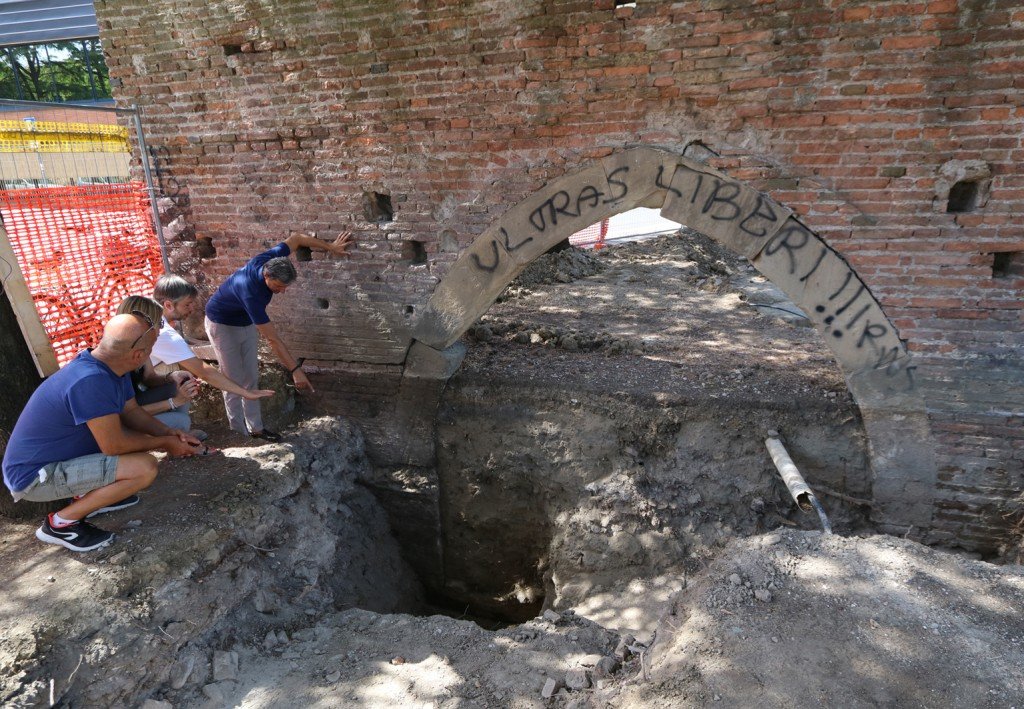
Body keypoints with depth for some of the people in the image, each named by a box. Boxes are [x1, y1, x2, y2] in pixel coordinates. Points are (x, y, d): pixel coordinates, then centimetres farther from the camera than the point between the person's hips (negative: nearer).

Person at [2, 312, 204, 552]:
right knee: (145, 468, -24)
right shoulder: (90, 380, -33)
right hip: (35, 476, -9)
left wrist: (170, 433, -5)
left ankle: (88, 496, 16)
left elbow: (132, 412, 9)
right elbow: (114, 445, -28)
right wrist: (164, 443, -13)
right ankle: (60, 523, -6)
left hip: (56, 455, 9)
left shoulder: (110, 367, -4)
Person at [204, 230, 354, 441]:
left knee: (251, 378, 8)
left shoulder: (270, 261, -25)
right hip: (222, 325, -7)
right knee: (235, 381, -5)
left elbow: (296, 238, -6)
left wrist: (330, 247, -2)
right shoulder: (251, 293, -43)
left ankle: (255, 428, 16)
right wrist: (296, 370, -39)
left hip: (246, 323, 7)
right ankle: (239, 434, 6)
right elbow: (274, 340, -41)